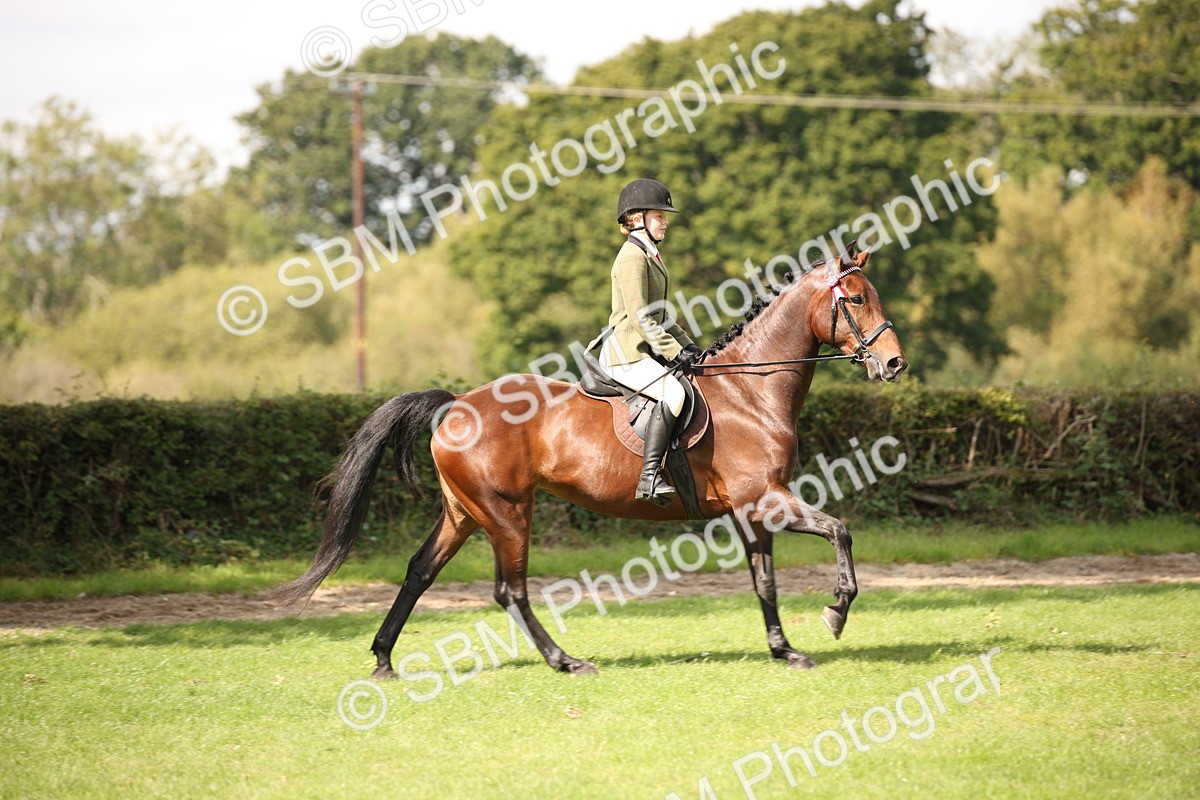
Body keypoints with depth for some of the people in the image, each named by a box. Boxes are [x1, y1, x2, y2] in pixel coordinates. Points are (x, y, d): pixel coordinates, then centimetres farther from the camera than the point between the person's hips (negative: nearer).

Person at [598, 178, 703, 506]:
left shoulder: (650, 255, 19)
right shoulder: (632, 257, -13)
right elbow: (640, 319, -20)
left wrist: (687, 345, 14)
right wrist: (675, 352, -19)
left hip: (647, 352, 11)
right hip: (627, 355, -11)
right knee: (674, 392, -31)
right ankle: (650, 477, -34)